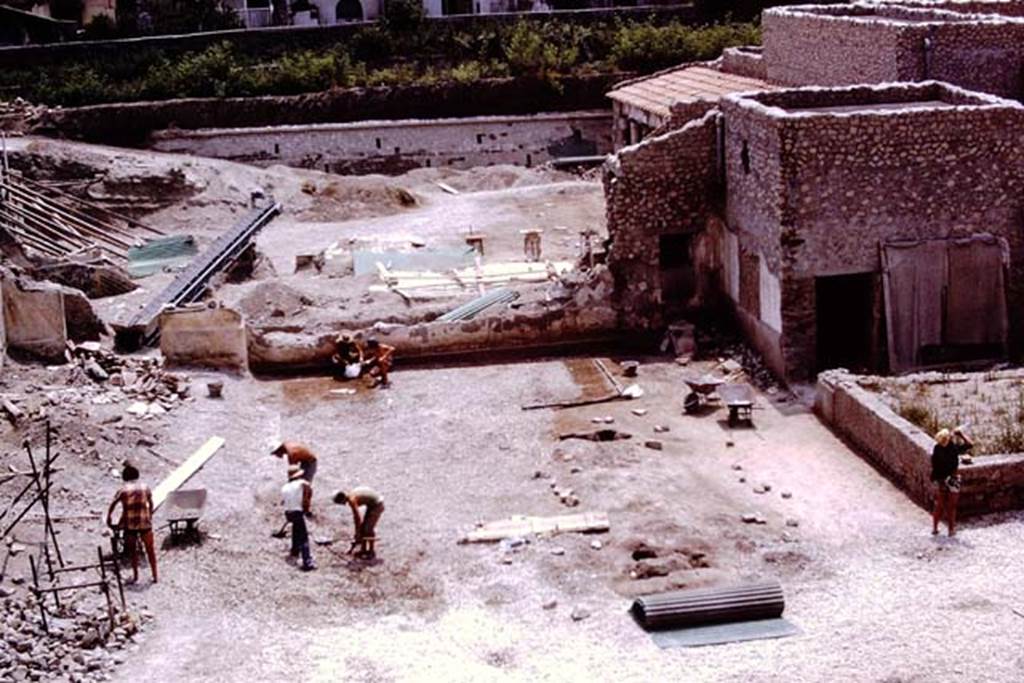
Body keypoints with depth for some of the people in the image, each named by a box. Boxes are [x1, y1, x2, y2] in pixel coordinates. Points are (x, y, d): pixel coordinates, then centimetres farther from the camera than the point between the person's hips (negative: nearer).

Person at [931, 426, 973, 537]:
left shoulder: (936, 449, -9)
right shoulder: (954, 448, -18)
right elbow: (970, 444, -15)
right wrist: (961, 434, -9)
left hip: (939, 480, 3)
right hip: (951, 480, -3)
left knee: (939, 505, 16)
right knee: (951, 506, 10)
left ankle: (934, 528, 21)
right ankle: (951, 529, 17)